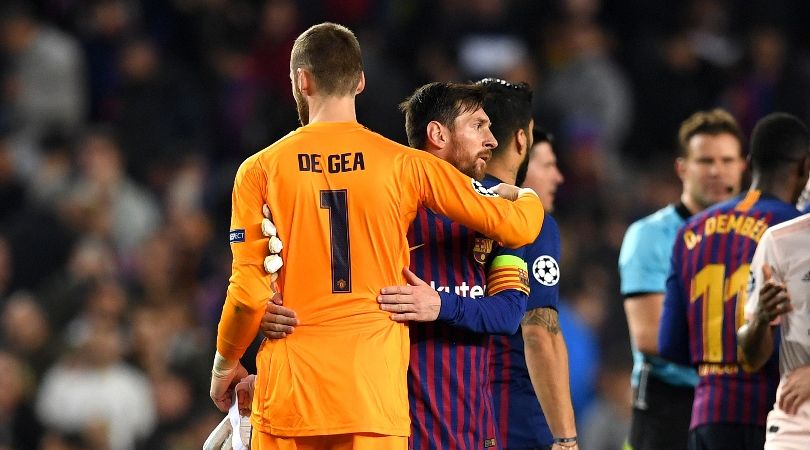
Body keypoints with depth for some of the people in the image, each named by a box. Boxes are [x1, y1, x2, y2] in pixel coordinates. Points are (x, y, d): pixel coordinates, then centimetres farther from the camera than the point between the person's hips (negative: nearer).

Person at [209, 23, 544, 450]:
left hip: (290, 386, 0)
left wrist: (225, 363, 17)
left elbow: (249, 293, 0)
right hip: (375, 387, 0)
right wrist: (527, 198, 29)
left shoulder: (260, 170, 1)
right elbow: (516, 227, 5)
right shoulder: (405, 165, 2)